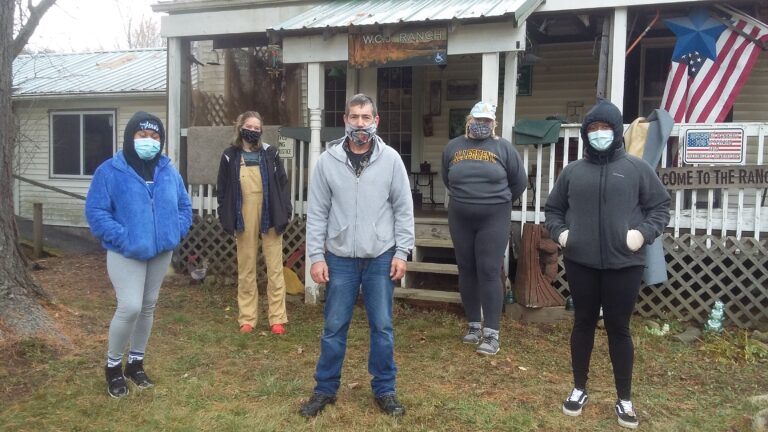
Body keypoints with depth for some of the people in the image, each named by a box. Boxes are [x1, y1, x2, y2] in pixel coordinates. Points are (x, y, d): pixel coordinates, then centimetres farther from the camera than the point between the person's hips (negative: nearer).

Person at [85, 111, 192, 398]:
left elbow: (184, 206, 11)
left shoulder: (169, 171, 4)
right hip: (126, 253, -5)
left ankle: (136, 363, 31)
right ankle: (113, 366, 11)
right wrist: (123, 238, -20)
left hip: (161, 252, 5)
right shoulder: (110, 171, -10)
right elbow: (95, 211, -12)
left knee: (148, 308, 13)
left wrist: (176, 232, -5)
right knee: (130, 307, -13)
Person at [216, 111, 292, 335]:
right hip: (244, 220, 1)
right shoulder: (230, 156, 6)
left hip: (269, 218, -1)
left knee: (275, 269, 1)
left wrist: (284, 213, -5)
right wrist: (227, 219, 0)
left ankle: (277, 318, 8)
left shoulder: (270, 153, 4)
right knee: (246, 270, 8)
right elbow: (222, 190, 8)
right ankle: (247, 318, 16)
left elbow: (282, 184, 3)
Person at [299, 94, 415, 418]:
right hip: (340, 258, 1)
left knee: (382, 327, 8)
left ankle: (384, 390, 24)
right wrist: (316, 256, -3)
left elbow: (403, 209, 1)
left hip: (381, 258, 0)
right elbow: (317, 212, 1)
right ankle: (325, 389, 26)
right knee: (334, 327, 9)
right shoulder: (328, 160, -1)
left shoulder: (390, 159, -1)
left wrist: (401, 252, -3)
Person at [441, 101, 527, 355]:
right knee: (467, 271, 8)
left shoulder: (503, 147, -1)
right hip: (460, 219, 3)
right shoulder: (453, 147, 7)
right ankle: (474, 324, 21)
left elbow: (520, 182, 7)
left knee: (489, 272, -6)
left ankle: (491, 333, -2)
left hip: (494, 219, -3)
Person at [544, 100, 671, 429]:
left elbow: (660, 206, 4)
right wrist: (559, 232, -2)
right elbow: (552, 209, 15)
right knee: (583, 324, 13)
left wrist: (644, 232, -11)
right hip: (580, 263, 2)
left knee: (619, 329, 6)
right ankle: (579, 389, 28)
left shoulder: (637, 168, 2)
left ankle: (624, 399, 22)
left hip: (623, 265, -2)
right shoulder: (572, 171, 8)